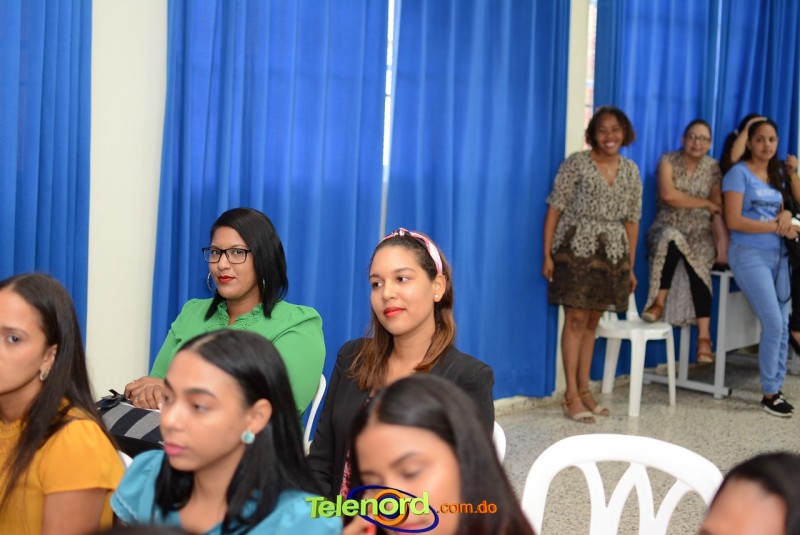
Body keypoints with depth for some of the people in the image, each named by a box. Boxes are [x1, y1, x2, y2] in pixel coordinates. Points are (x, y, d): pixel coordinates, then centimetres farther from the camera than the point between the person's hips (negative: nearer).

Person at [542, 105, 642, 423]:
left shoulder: (631, 171, 9)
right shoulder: (577, 163, -5)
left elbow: (632, 220, 12)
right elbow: (555, 207, -6)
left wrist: (630, 266, 11)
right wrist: (548, 254, -11)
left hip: (612, 254, 5)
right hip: (576, 250, -4)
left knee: (592, 321, 10)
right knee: (576, 318, -5)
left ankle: (584, 389, 19)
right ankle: (571, 395, -1)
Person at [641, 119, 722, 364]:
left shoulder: (713, 167, 6)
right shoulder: (668, 161, -2)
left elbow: (718, 208, 2)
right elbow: (668, 195, -17)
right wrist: (705, 203, -12)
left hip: (699, 233, 2)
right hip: (666, 229, -2)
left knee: (698, 260, -31)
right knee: (672, 239, -38)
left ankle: (704, 336, -33)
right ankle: (658, 303, -28)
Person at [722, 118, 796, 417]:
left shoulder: (777, 175, 15)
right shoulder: (739, 173, -5)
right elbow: (734, 221, -13)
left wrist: (786, 216, -4)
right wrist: (777, 227, -15)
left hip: (778, 255, 6)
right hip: (749, 254, -6)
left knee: (783, 325, 2)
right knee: (773, 323, -11)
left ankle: (776, 389, 12)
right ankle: (769, 393, 1)